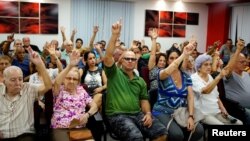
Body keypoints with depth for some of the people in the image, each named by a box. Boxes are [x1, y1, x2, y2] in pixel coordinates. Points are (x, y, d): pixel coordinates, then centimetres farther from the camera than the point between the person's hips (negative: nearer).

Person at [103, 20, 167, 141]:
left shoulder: (140, 81, 20)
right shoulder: (114, 73, 3)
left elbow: (144, 99, 19)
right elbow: (108, 56, -13)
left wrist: (148, 113, -1)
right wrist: (115, 35, -21)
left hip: (138, 114, 5)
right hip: (117, 115, -5)